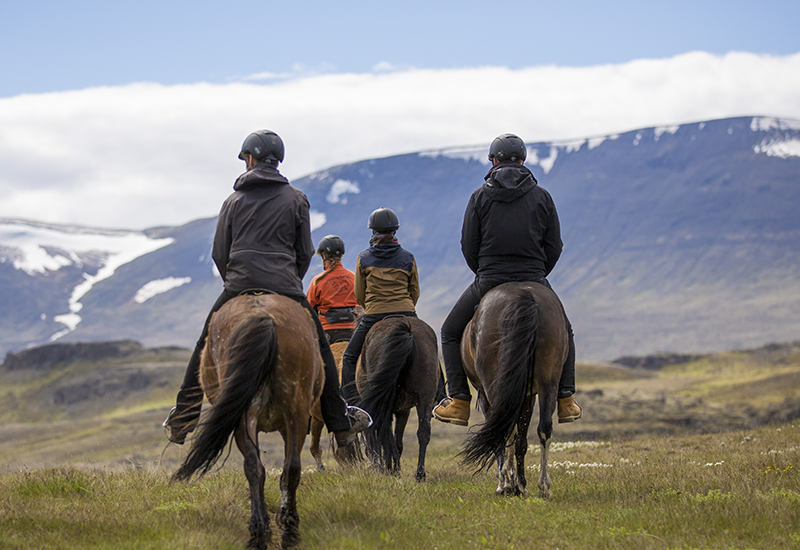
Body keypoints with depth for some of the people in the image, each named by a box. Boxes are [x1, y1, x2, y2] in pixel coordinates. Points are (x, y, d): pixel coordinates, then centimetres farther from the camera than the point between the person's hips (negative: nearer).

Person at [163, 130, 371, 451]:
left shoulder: (234, 200, 9)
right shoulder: (296, 199, 8)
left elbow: (219, 254, 11)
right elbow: (305, 252, 10)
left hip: (238, 288, 1)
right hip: (286, 289, 0)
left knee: (205, 349, 16)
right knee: (319, 350, 11)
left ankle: (181, 422, 13)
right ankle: (341, 425, 10)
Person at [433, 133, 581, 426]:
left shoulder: (480, 196, -1)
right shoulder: (542, 197, 4)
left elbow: (468, 246, -1)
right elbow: (554, 247, 4)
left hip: (488, 281, -2)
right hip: (535, 282, 2)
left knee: (450, 332, 17)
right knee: (563, 331, 26)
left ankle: (459, 401, 5)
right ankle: (565, 399, 19)